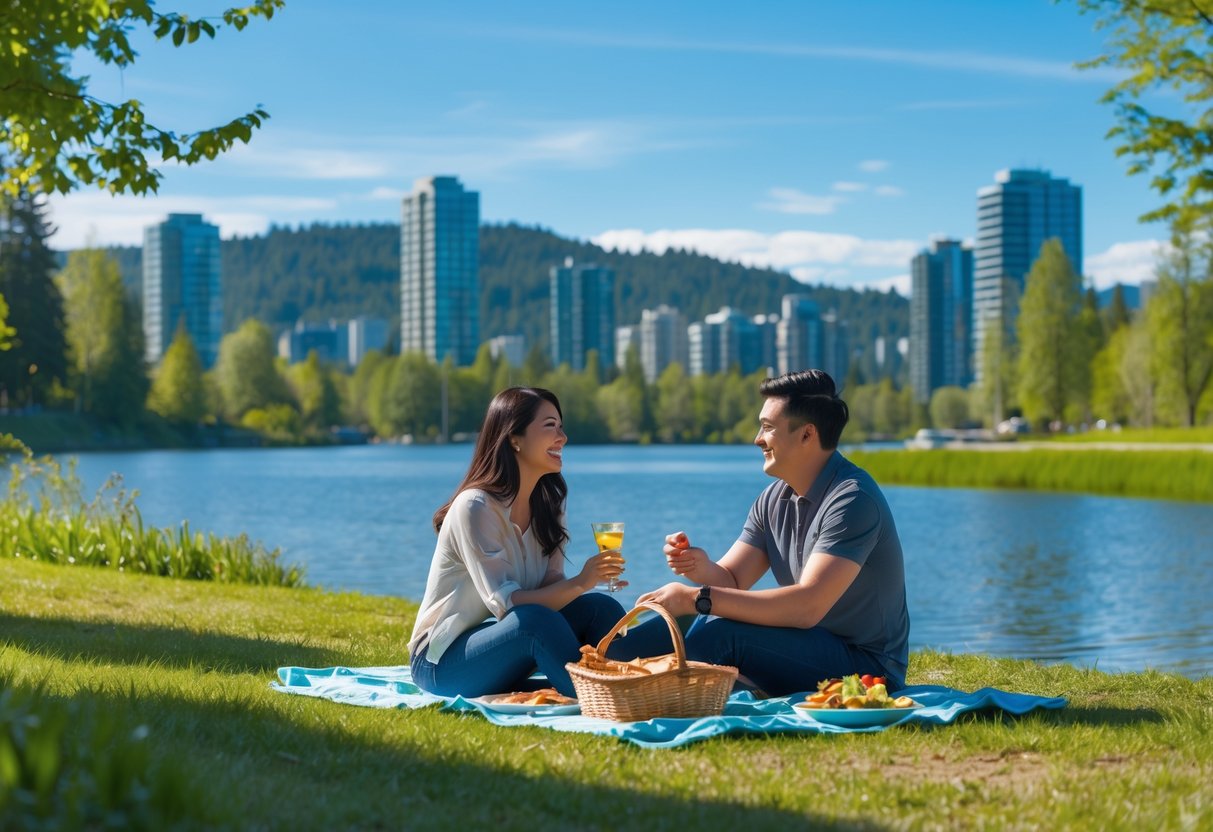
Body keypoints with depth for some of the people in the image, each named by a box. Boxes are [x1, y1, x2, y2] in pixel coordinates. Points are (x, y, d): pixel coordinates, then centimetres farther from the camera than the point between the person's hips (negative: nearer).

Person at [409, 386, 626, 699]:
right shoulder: (475, 508, -20)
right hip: (442, 662, -7)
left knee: (600, 608, -16)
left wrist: (591, 577, -29)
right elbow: (505, 605, -26)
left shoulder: (547, 503, 4)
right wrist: (579, 583, -38)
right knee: (535, 620, -35)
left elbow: (550, 587, -6)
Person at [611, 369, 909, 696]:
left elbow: (807, 606, -30)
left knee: (721, 631, -25)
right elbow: (730, 581, 6)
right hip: (808, 648, 8)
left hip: (865, 665, -8)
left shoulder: (852, 500, -21)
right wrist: (701, 568, -19)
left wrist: (698, 598, -29)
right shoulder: (774, 499, 8)